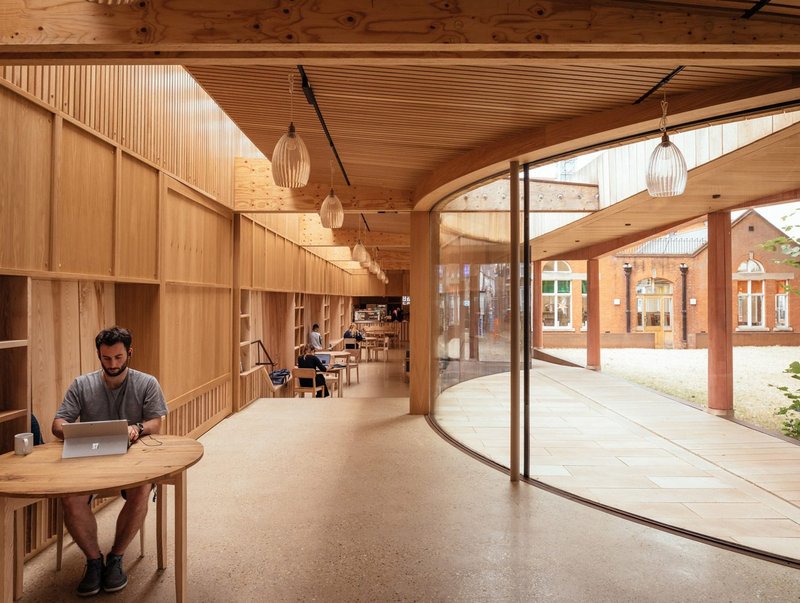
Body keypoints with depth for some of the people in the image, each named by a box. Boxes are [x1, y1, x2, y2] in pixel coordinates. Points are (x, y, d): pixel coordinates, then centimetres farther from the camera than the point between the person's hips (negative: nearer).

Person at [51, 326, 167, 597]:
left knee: (141, 491, -33)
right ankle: (94, 560, -5)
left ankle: (115, 558, -9)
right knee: (70, 498, -29)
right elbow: (58, 423, 3)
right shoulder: (81, 385, 8)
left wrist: (138, 428, -27)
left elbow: (155, 423, -3)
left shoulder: (147, 384, 3)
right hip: (89, 459, 2)